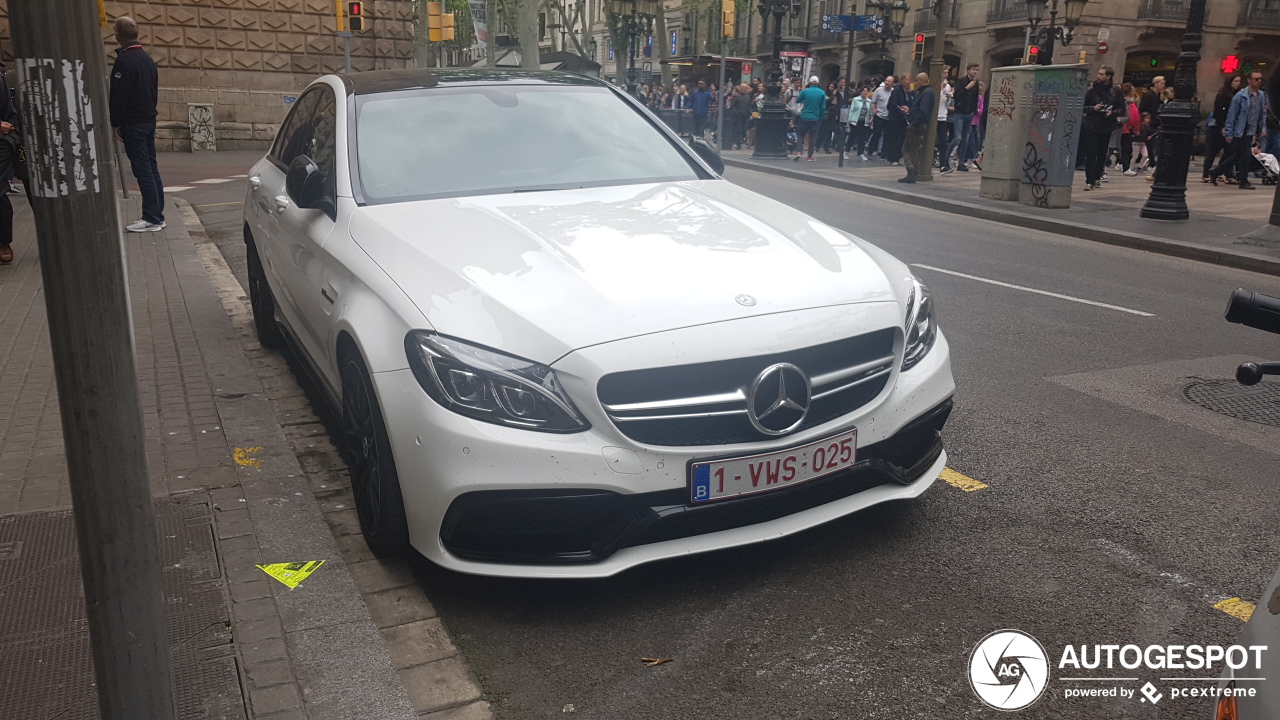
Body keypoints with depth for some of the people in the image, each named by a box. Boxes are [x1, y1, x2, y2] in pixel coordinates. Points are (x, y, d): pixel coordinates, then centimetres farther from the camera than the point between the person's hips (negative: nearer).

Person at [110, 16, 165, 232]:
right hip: (149, 120, 9)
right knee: (151, 168, 10)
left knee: (142, 170, -8)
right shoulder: (147, 58, 12)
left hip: (133, 124, -9)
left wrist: (116, 123, -8)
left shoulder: (124, 61, -15)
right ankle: (157, 215, 13)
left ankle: (151, 219, -8)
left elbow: (118, 96, -16)